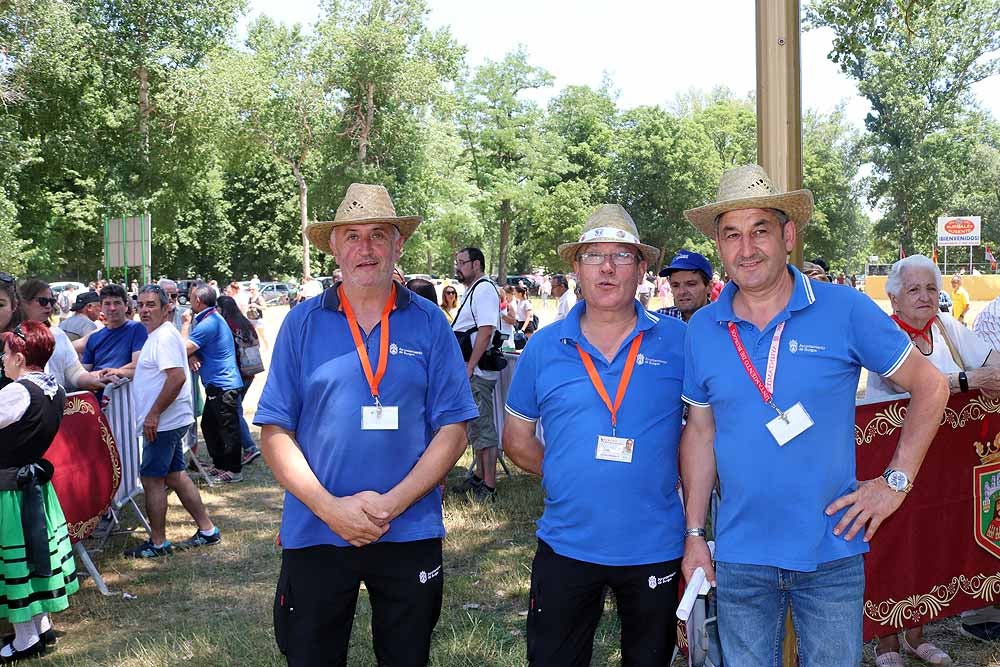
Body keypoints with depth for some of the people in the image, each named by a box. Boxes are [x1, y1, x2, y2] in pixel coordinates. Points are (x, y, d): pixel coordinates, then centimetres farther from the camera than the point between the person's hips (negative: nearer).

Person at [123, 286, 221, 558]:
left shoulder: (165, 337, -18)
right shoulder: (156, 336, 15)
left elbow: (177, 377, -28)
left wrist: (153, 414, -25)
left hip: (163, 422, -10)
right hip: (168, 421, 10)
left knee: (151, 479, -2)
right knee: (175, 475, 15)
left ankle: (158, 543, 8)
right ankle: (207, 530, 21)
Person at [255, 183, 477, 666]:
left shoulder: (429, 323, 0)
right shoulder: (303, 323, 0)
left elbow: (452, 429, -3)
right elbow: (275, 432, -2)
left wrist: (392, 504, -14)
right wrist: (330, 507, -14)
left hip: (409, 534, 0)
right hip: (314, 535, 0)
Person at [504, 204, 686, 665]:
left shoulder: (676, 341, -4)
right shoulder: (544, 346, -1)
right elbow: (517, 440, 9)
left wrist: (671, 479, -3)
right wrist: (565, 476, 0)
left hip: (655, 547, 0)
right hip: (565, 545, 1)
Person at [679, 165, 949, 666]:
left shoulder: (845, 310, -9)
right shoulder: (702, 330, -1)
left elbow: (930, 387, 1)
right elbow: (699, 433, 6)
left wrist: (897, 480, -4)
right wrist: (694, 535, 5)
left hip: (832, 552, -1)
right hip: (739, 556, 2)